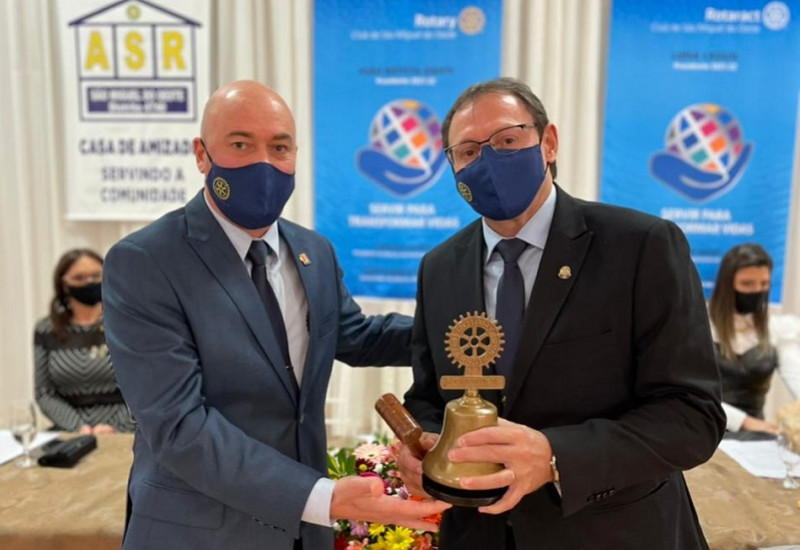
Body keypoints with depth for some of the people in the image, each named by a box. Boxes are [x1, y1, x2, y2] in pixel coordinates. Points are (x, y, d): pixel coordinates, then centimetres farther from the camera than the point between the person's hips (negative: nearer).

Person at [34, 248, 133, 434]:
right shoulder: (46, 331, 7)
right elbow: (44, 394, 6)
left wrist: (114, 427, -12)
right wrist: (78, 427, -8)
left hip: (122, 432, -2)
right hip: (69, 434, 2)